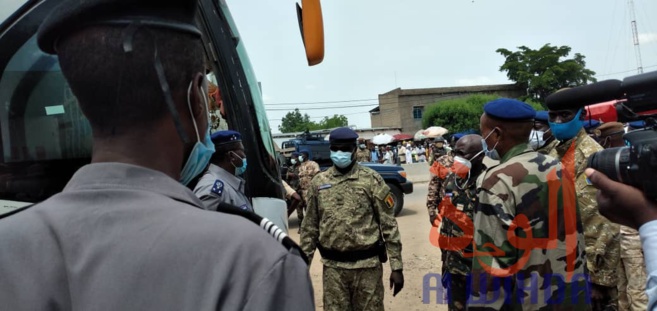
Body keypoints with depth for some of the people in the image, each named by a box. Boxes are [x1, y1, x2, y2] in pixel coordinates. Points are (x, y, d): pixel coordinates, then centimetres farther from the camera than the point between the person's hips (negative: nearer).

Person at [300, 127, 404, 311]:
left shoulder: (372, 180, -4)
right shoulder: (318, 182, 3)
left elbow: (389, 225, -4)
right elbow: (310, 227, 9)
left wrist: (396, 266, -6)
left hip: (367, 265, -2)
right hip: (332, 267, 2)